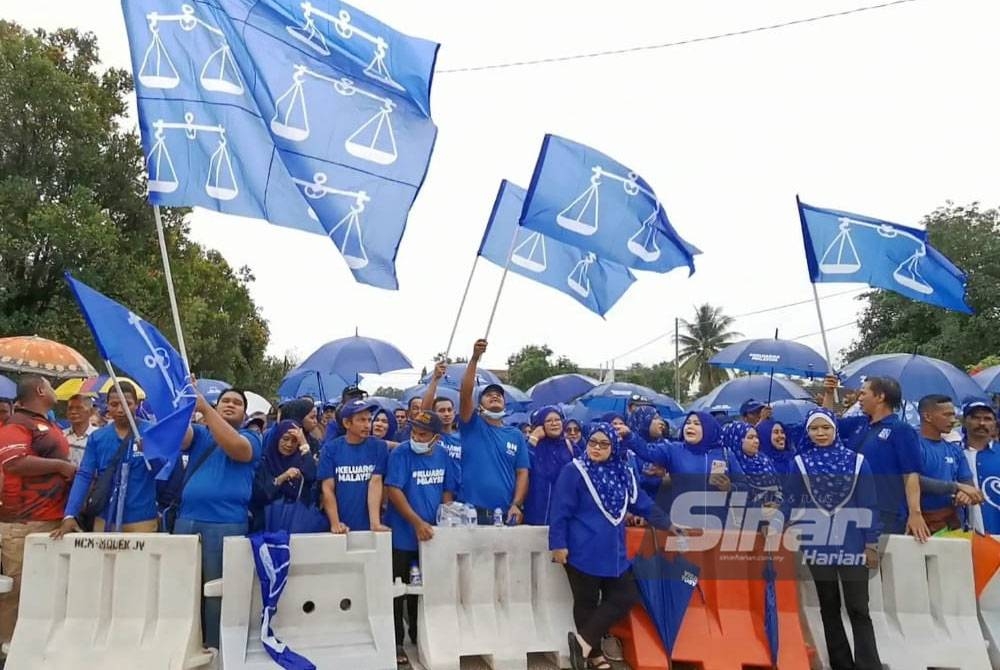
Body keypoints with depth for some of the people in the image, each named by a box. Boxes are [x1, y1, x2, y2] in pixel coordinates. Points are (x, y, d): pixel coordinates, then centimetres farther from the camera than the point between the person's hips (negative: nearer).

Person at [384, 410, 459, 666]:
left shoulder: (444, 456, 0)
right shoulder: (401, 453, -14)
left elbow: (448, 490, 8)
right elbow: (394, 490, -20)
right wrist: (417, 523, -23)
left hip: (431, 535, 5)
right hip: (402, 535, -5)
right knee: (397, 590, 4)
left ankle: (419, 635, 32)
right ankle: (396, 642, 15)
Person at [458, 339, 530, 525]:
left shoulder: (516, 435, 13)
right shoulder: (472, 426, 6)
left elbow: (522, 472, 8)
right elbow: (465, 392, -9)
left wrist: (516, 504, -7)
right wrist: (475, 358, -19)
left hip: (505, 513, 3)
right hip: (471, 511, -2)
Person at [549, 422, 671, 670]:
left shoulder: (623, 473, 9)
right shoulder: (574, 471, -9)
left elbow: (643, 504, 15)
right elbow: (561, 511, -12)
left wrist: (668, 524, 13)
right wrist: (558, 544, -15)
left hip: (614, 552, 7)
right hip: (583, 552, -6)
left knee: (625, 597, 5)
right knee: (587, 603, 6)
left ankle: (584, 640, 9)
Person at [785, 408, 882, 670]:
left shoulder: (857, 460, -2)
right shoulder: (800, 463, 0)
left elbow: (868, 505, 0)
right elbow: (794, 505, 4)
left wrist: (871, 544, -2)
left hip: (852, 544, -1)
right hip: (818, 545, 2)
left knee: (858, 608, -1)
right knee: (829, 607, 12)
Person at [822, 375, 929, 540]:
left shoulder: (901, 430, -7)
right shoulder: (858, 424, 12)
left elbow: (911, 474, -13)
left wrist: (915, 512, -22)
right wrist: (828, 394, 11)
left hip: (887, 516, -7)